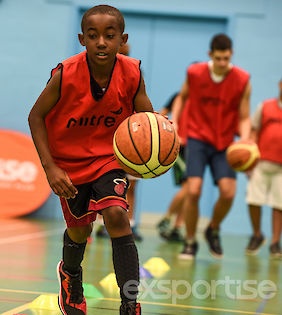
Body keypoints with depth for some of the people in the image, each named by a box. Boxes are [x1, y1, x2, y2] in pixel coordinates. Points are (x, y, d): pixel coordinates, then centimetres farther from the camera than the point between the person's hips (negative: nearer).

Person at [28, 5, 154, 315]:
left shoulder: (132, 74, -20)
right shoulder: (65, 75, -25)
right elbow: (36, 116, -13)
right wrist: (49, 168, -19)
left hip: (109, 156, 0)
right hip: (68, 162, 0)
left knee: (116, 215, -22)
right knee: (79, 228, 14)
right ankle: (70, 274, 52)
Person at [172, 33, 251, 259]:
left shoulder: (242, 80, -8)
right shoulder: (194, 73, -6)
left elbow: (244, 118, -4)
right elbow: (182, 97, 12)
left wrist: (244, 140, -22)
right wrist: (174, 123, -1)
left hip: (225, 143, 1)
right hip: (198, 138, 0)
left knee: (228, 192, -13)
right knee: (193, 191, -15)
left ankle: (213, 230, 18)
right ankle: (190, 242, 5)